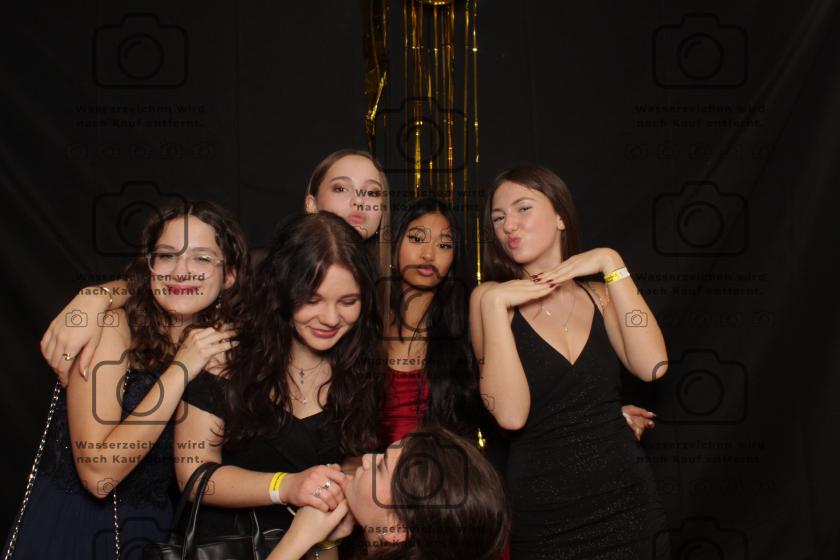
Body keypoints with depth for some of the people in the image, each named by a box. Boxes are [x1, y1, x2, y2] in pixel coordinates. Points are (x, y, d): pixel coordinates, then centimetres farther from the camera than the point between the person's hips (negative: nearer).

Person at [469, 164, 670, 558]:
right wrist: (493, 303, -19)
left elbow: (652, 366, -14)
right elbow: (510, 415, -16)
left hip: (627, 502, 2)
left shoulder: (599, 294, 5)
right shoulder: (491, 297, -3)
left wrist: (611, 265, -11)